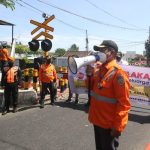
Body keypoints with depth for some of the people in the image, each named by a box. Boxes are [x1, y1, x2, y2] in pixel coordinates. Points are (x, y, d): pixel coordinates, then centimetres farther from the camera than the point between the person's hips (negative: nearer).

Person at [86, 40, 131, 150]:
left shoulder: (118, 73, -20)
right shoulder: (100, 69, 5)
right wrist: (90, 75, -3)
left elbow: (123, 103, -21)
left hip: (109, 125, -7)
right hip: (97, 120, 8)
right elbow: (92, 89, 14)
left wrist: (118, 127, -20)